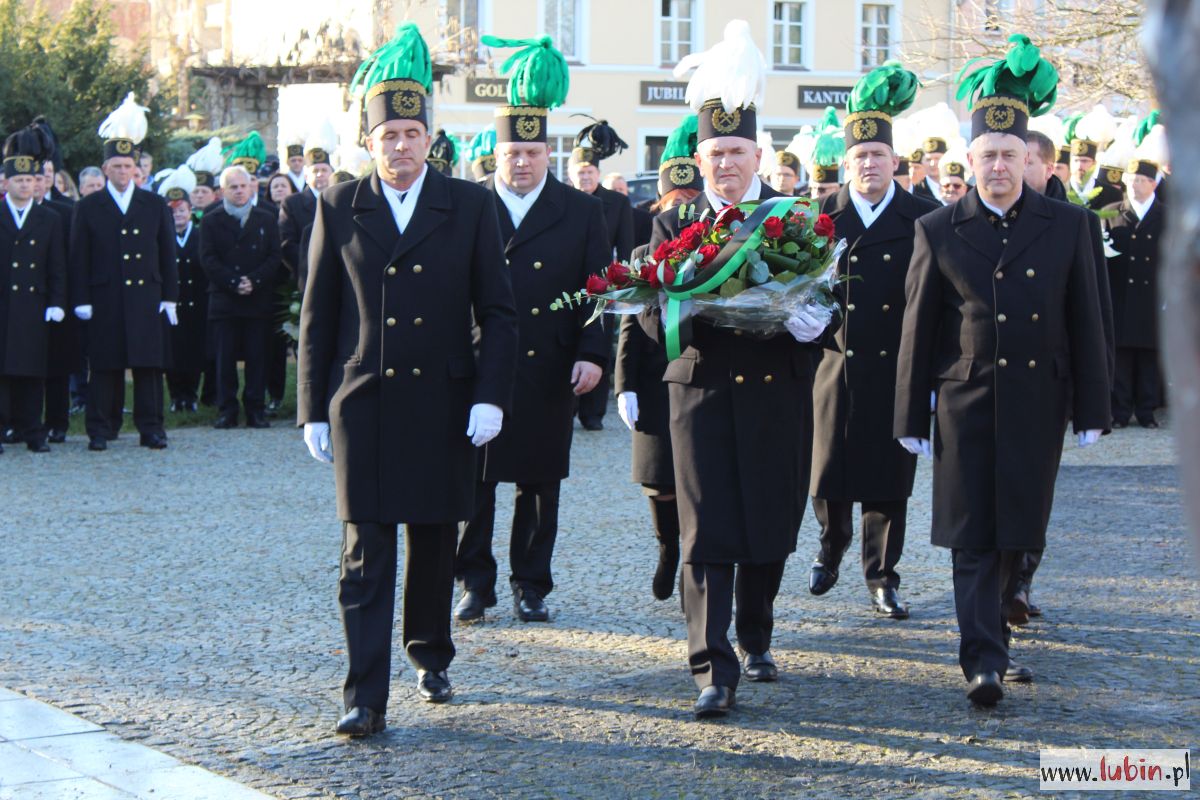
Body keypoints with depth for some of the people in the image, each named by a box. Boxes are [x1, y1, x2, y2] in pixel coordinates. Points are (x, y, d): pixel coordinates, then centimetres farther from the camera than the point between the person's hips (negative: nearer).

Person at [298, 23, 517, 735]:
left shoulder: (470, 206, 3)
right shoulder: (339, 209, 4)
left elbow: (497, 310, 2)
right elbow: (318, 317, 7)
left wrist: (491, 396, -7)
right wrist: (313, 409, 4)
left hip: (444, 403, 1)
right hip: (363, 403, -1)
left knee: (436, 542, 12)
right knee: (366, 553, -4)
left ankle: (431, 656, 33)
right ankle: (366, 696, -4)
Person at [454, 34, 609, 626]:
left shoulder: (582, 212, 6)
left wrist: (592, 355, -9)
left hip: (549, 375, 1)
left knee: (540, 485, 8)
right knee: (473, 482, 3)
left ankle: (531, 585, 18)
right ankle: (476, 582, 15)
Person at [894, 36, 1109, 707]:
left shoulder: (1068, 226, 4)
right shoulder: (938, 231, 2)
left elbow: (1086, 323, 5)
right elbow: (918, 329, 4)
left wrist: (1091, 411, 3)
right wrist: (912, 419, 3)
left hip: (1037, 404, 1)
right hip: (966, 402, -1)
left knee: (1018, 536, 9)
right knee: (973, 539, -5)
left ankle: (991, 631, 29)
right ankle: (985, 662, -5)